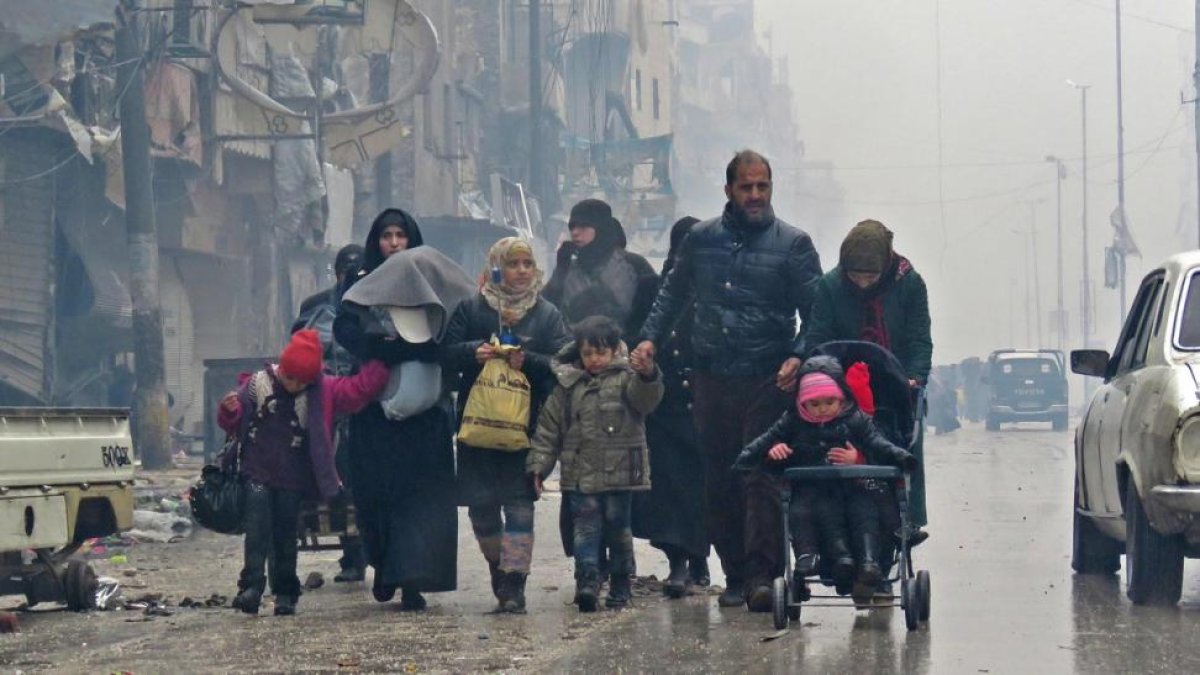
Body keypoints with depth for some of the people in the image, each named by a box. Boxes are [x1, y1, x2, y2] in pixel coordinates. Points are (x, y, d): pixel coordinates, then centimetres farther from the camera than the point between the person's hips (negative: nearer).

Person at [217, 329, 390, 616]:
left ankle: (285, 593, 12)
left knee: (286, 534, 4)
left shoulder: (322, 390, 2)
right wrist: (230, 410, -17)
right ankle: (252, 586, -16)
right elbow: (232, 424, 5)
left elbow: (359, 388, -1)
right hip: (257, 473, -1)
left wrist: (381, 361, -7)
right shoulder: (257, 385, 0)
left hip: (293, 479, 1)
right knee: (257, 529, -13)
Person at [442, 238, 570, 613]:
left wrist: (527, 361, -18)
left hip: (525, 425, -1)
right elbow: (446, 354, 3)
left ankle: (513, 582, -7)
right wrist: (473, 353, -16)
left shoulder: (547, 315, 7)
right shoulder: (471, 310, 8)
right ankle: (498, 567, 25)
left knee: (519, 501, -6)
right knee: (480, 503, 5)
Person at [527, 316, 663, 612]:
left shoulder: (626, 378, 1)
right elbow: (549, 428, 10)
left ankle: (620, 586, 15)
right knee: (586, 526, -7)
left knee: (617, 528, 6)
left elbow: (645, 399, -20)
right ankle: (587, 581, -14)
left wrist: (648, 376, -42)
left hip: (620, 473, -1)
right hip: (581, 474, 1)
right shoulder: (568, 385, 8)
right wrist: (539, 465, 5)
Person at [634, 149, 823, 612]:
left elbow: (816, 312, 2)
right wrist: (651, 337, 8)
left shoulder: (792, 244, 3)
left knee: (761, 478, -11)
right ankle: (735, 574, 14)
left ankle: (761, 574, -12)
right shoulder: (701, 240, 12)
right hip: (712, 379, 4)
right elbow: (672, 294, 23)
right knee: (719, 482, 6)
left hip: (767, 382, -4)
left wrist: (798, 356, -14)